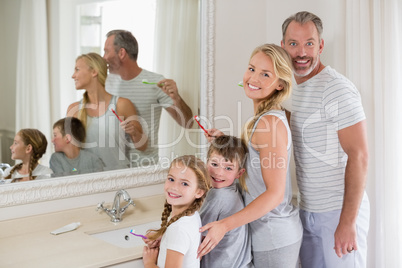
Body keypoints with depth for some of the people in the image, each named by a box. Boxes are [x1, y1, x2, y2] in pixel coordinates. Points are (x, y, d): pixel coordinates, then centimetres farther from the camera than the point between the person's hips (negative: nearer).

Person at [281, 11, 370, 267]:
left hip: (339, 211, -7)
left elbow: (359, 156, -19)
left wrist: (347, 222, -21)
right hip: (307, 211, 7)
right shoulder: (294, 89, 10)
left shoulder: (337, 88, -15)